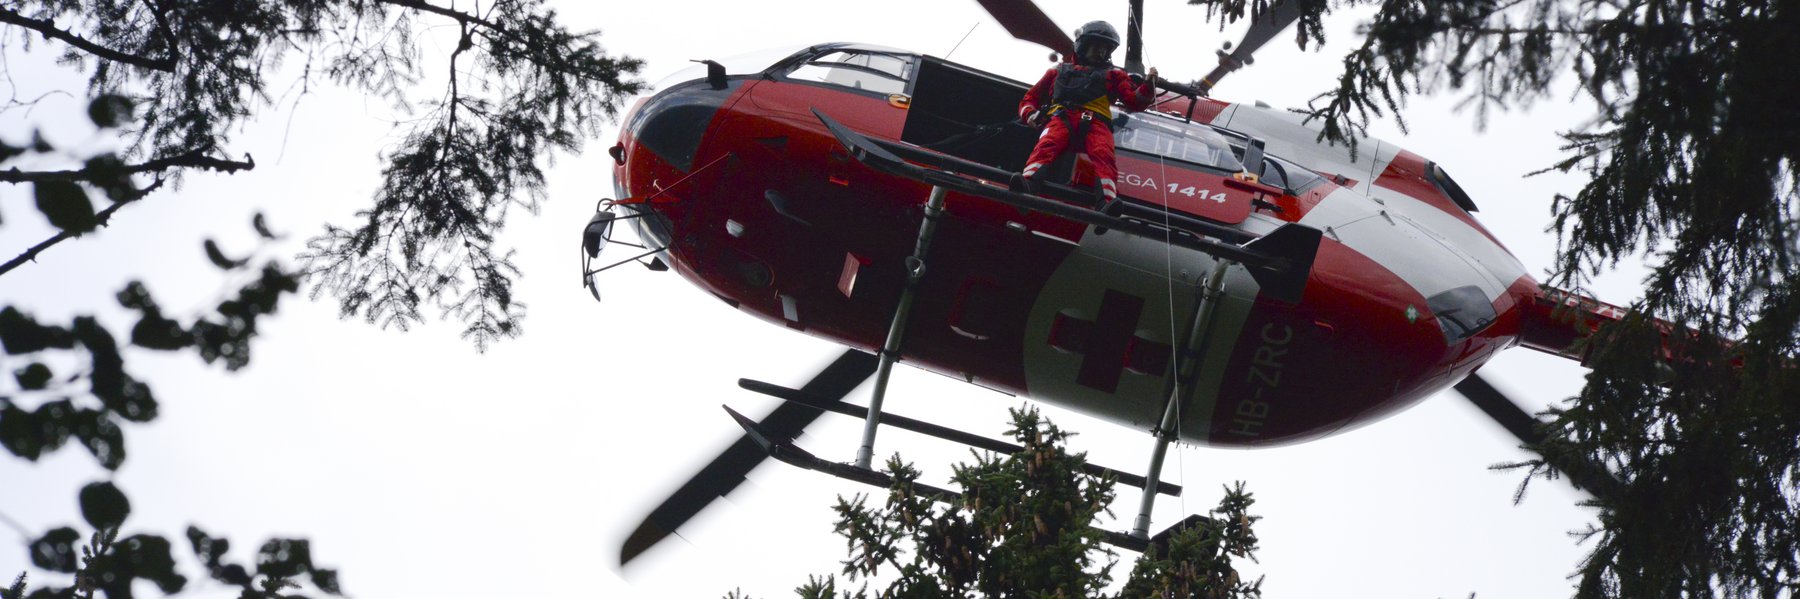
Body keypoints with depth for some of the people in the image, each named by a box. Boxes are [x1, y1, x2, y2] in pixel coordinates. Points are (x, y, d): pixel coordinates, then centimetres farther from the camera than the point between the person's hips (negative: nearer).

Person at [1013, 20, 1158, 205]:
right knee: (1047, 145, -34)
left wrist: (1149, 85, -2)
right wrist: (1030, 114, 7)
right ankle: (1027, 183, -60)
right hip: (1060, 117, 0)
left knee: (1103, 155, -34)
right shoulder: (1059, 71, 34)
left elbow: (1135, 101, 18)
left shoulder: (1113, 74, 33)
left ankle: (1108, 202, -57)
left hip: (1095, 121, 0)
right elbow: (1031, 98, 31)